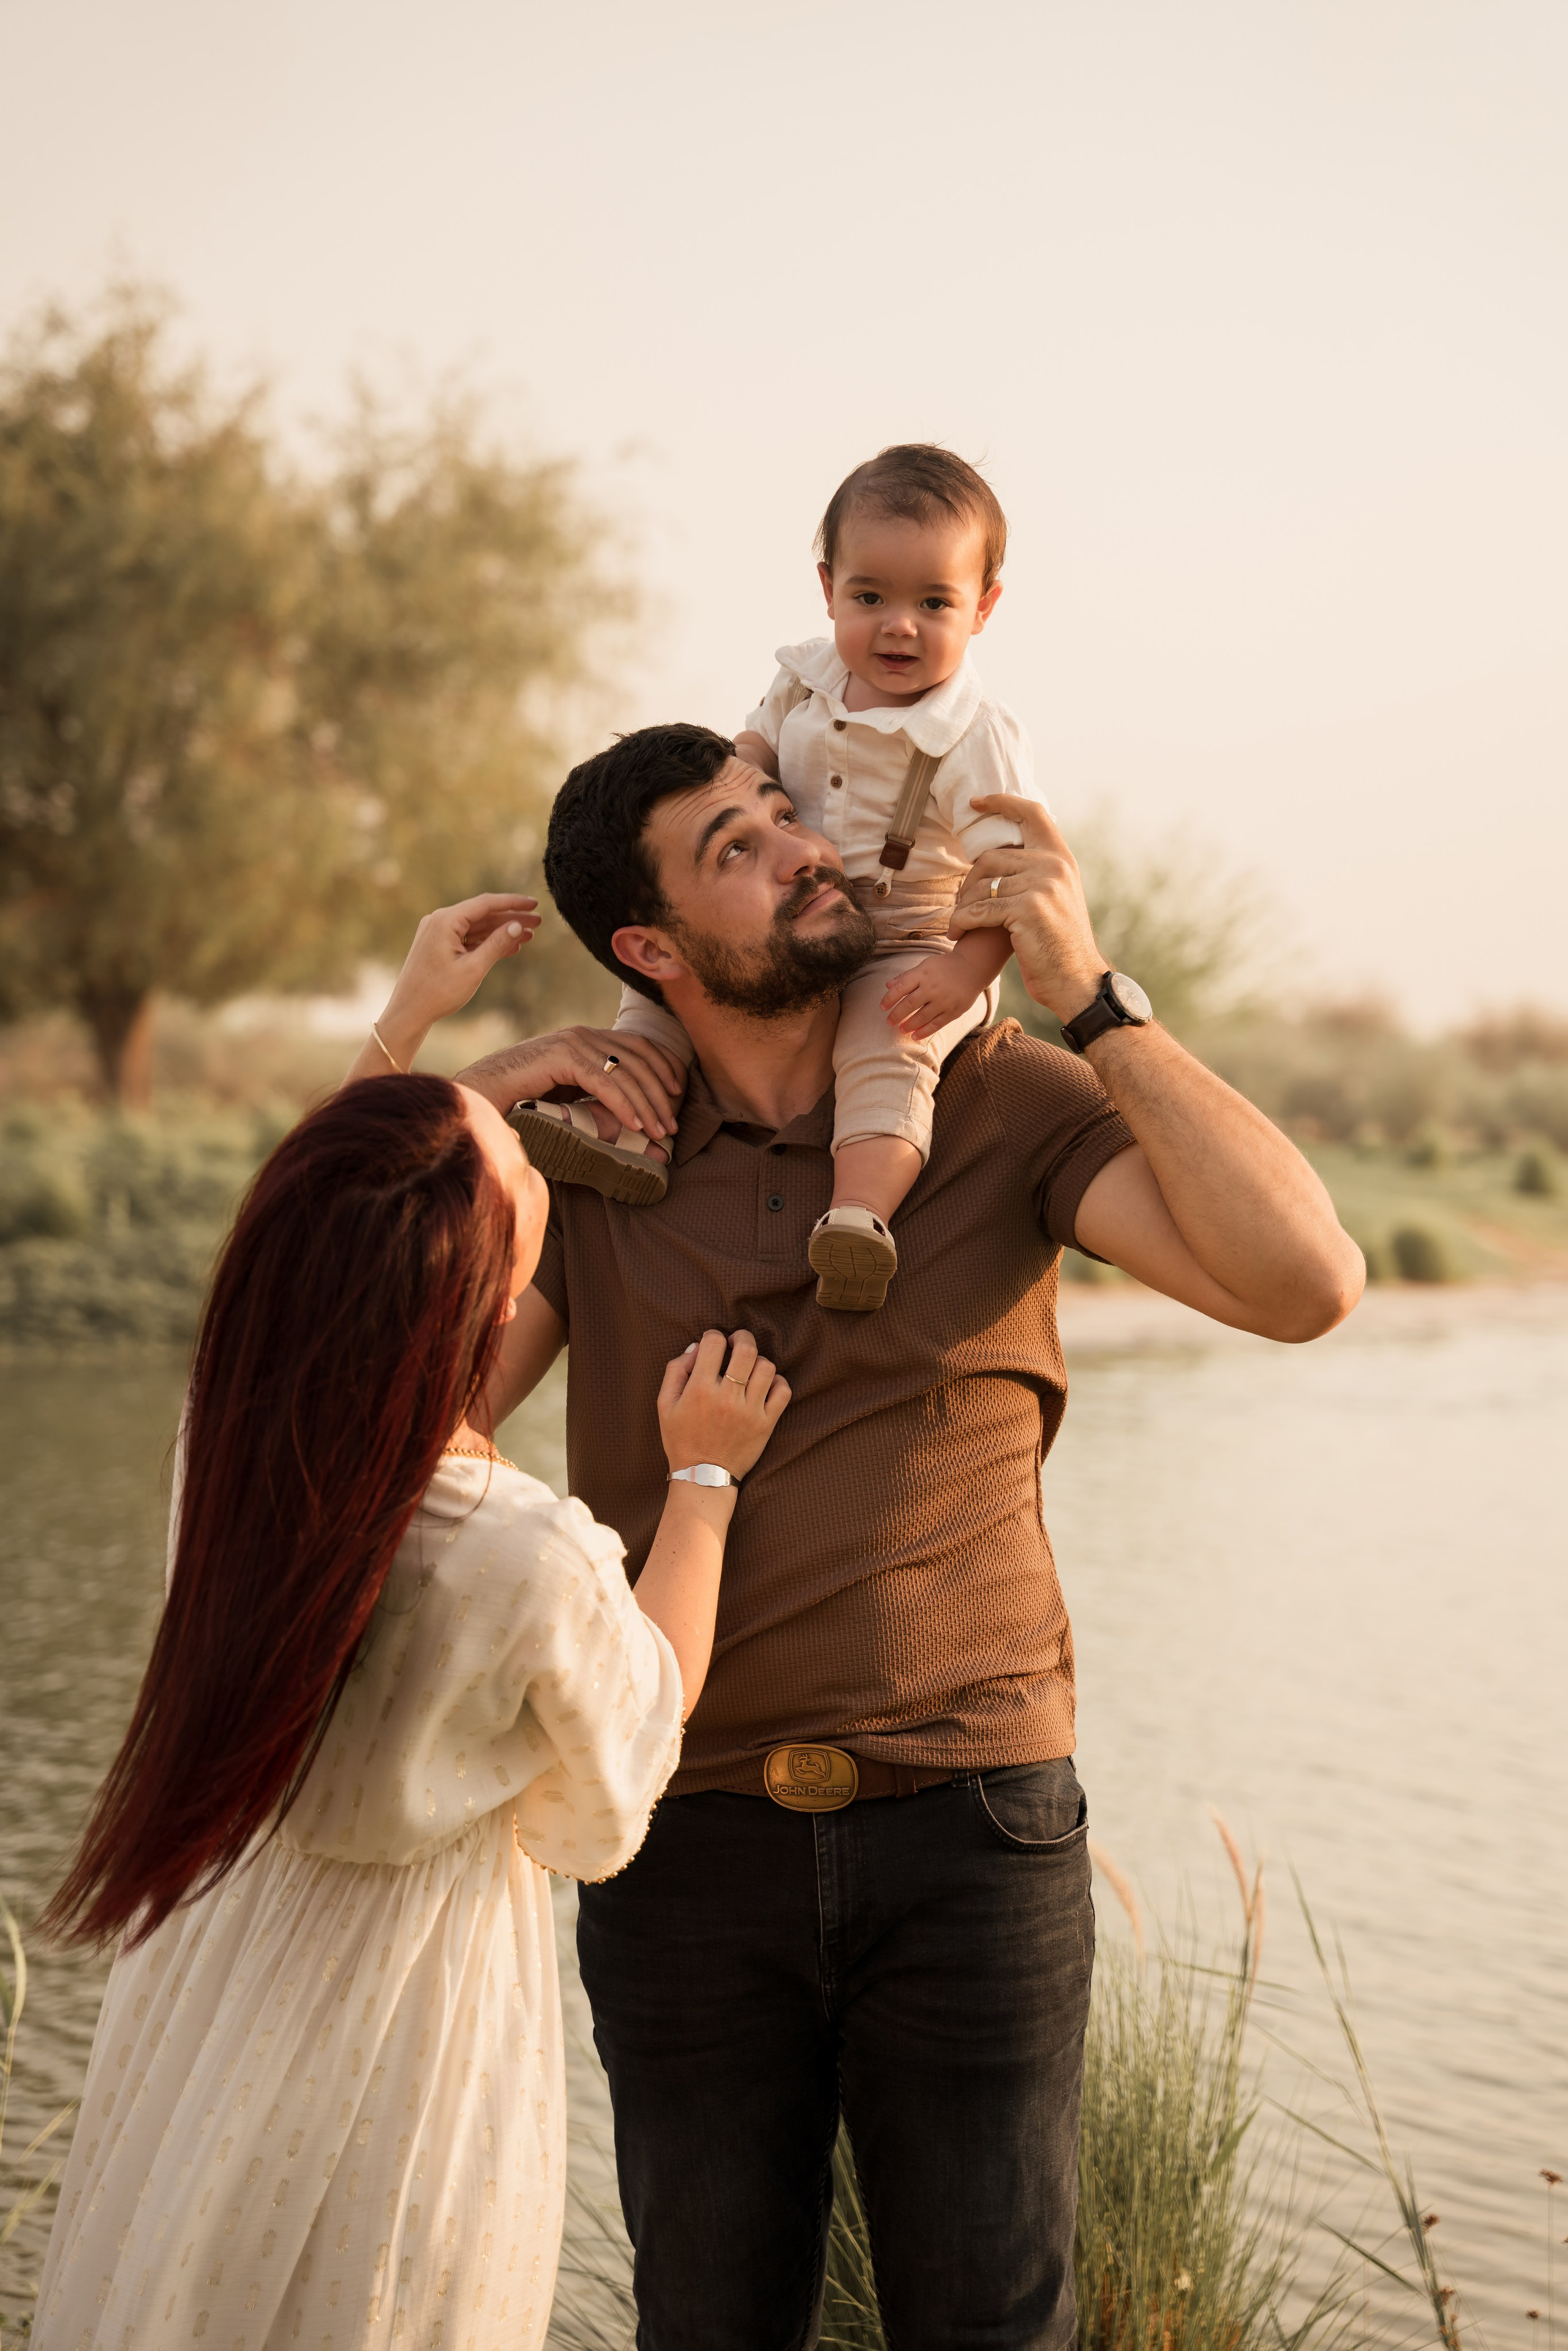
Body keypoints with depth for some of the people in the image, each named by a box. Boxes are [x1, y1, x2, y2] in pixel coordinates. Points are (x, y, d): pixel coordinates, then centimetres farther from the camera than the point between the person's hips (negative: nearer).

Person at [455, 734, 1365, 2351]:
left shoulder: (1005, 1101, -2)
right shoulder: (590, 1147, 4)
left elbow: (1305, 1281, -16)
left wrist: (1087, 990, -17)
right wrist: (463, 1116, -9)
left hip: (969, 1838, -1)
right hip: (688, 1843, 1)